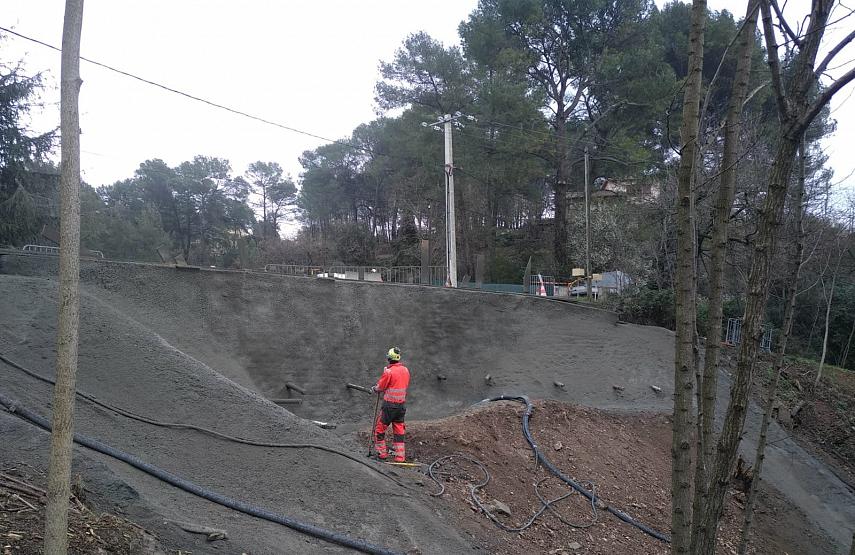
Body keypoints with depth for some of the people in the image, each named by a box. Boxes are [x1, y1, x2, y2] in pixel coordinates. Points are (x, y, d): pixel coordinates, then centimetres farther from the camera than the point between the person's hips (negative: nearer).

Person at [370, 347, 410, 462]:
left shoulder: (389, 371, -17)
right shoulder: (405, 370, 3)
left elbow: (380, 387, -9)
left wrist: (374, 388, 14)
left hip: (389, 405, -6)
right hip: (402, 405, 6)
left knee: (380, 429, 9)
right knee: (399, 430, 13)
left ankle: (382, 453, 15)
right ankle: (400, 456, 15)